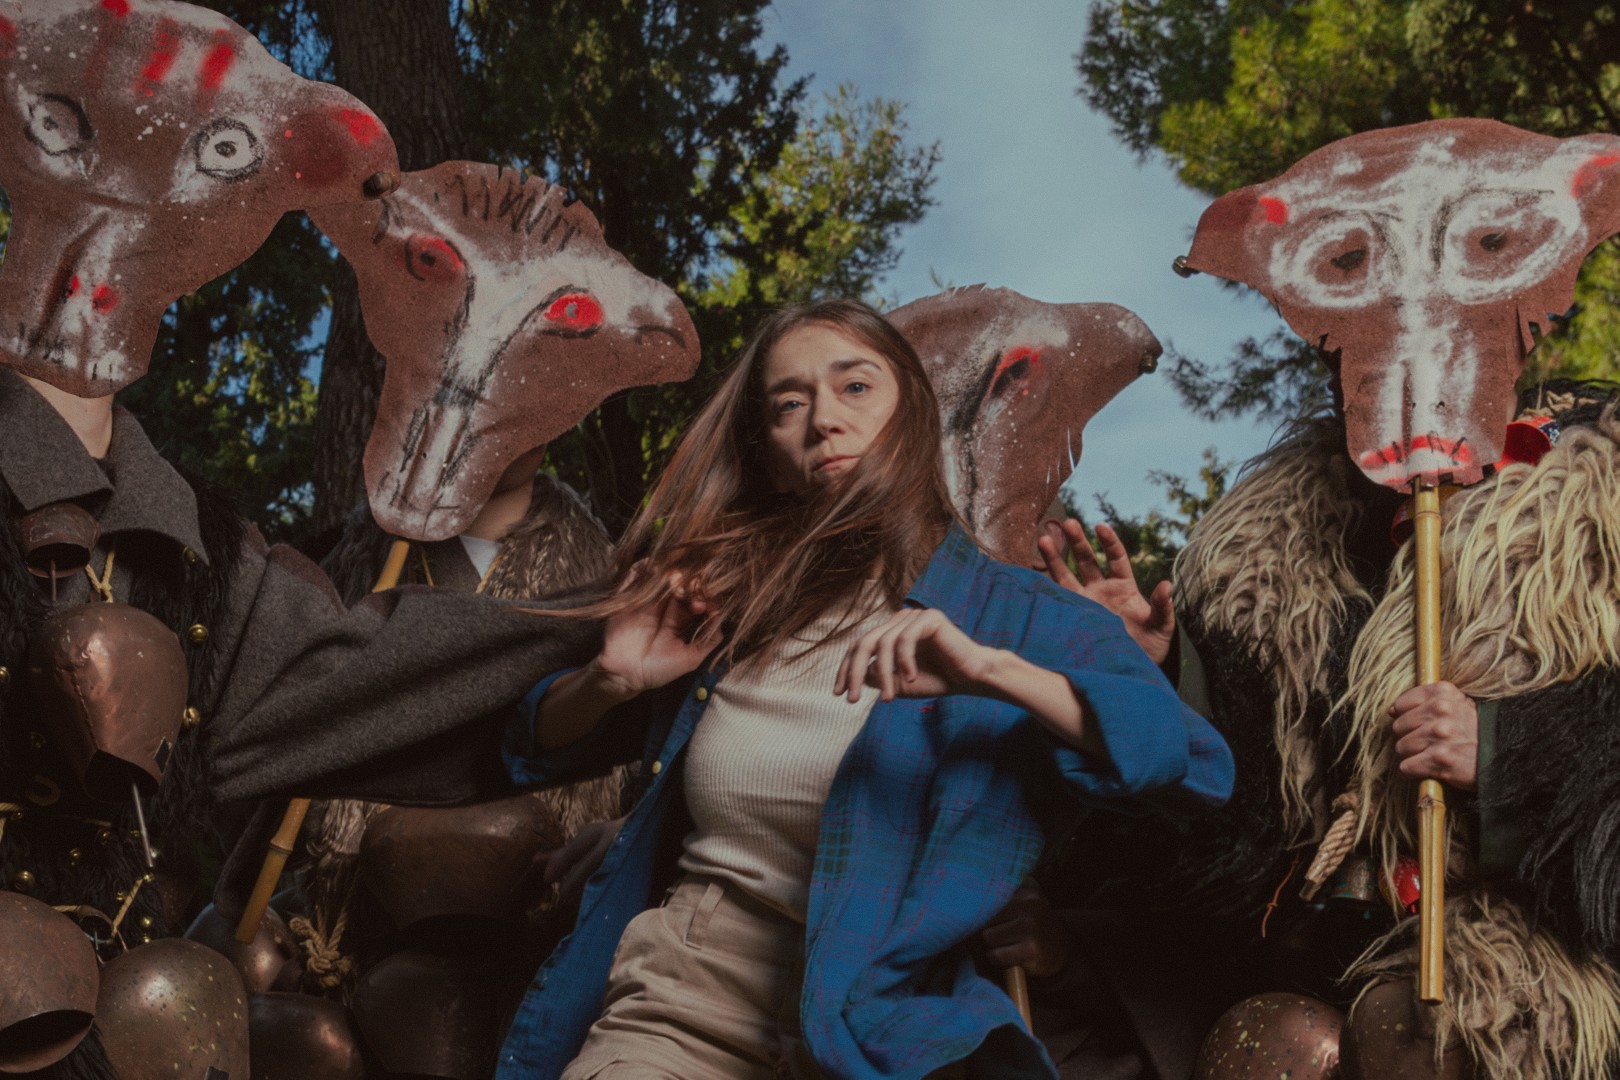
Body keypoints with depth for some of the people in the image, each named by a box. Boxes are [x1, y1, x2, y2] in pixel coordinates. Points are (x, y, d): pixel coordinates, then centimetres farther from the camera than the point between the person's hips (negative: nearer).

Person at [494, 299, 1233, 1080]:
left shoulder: (1015, 616, 1)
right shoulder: (726, 595, 9)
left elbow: (1198, 767, -13)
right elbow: (539, 752, 19)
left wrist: (990, 669, -25)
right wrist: (614, 679, -2)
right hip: (676, 1004, 1)